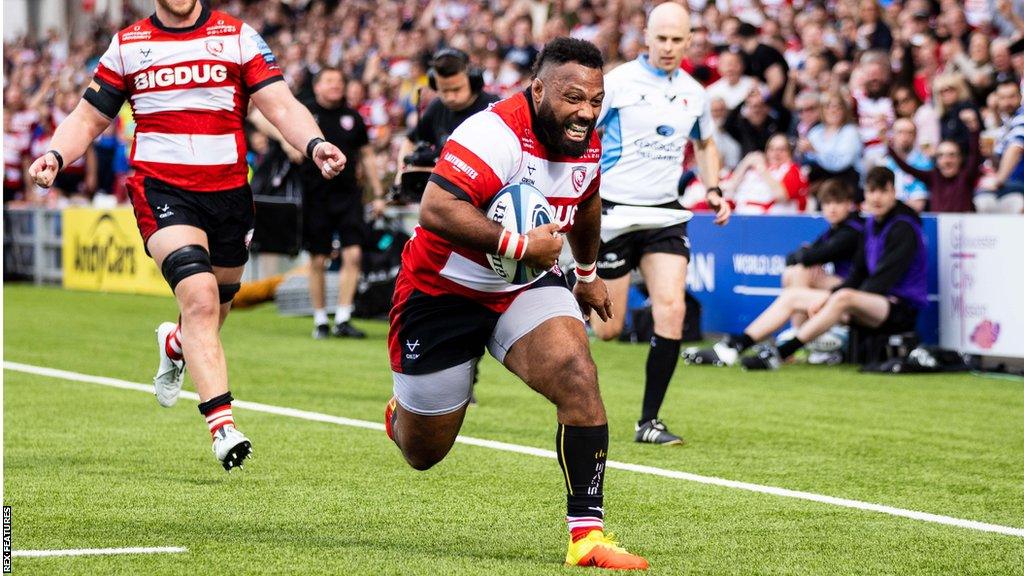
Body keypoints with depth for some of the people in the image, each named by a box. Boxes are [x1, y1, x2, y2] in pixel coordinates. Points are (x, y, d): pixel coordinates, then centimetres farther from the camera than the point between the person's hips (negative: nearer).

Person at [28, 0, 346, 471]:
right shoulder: (127, 46, 9)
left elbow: (281, 106, -3)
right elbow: (87, 119, 13)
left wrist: (314, 144, -22)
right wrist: (56, 156, -7)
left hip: (228, 192, 2)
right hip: (161, 189, -2)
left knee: (212, 312, 14)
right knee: (200, 297, -23)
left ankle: (174, 344, 51)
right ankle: (223, 425, -27)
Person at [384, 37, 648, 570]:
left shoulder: (586, 145, -2)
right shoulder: (495, 134, -28)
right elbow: (435, 210, -40)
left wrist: (587, 274, 35)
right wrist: (519, 245, -38)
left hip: (527, 288, 5)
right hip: (444, 289, -5)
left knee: (579, 379, -24)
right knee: (423, 452, 8)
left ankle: (587, 534, -20)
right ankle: (401, 414, 48)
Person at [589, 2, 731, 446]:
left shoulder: (694, 93, 8)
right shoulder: (617, 82, -8)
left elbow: (705, 144, 26)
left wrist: (713, 189, 10)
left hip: (665, 213, 4)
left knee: (671, 310, -14)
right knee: (607, 329, -3)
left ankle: (649, 421, -5)